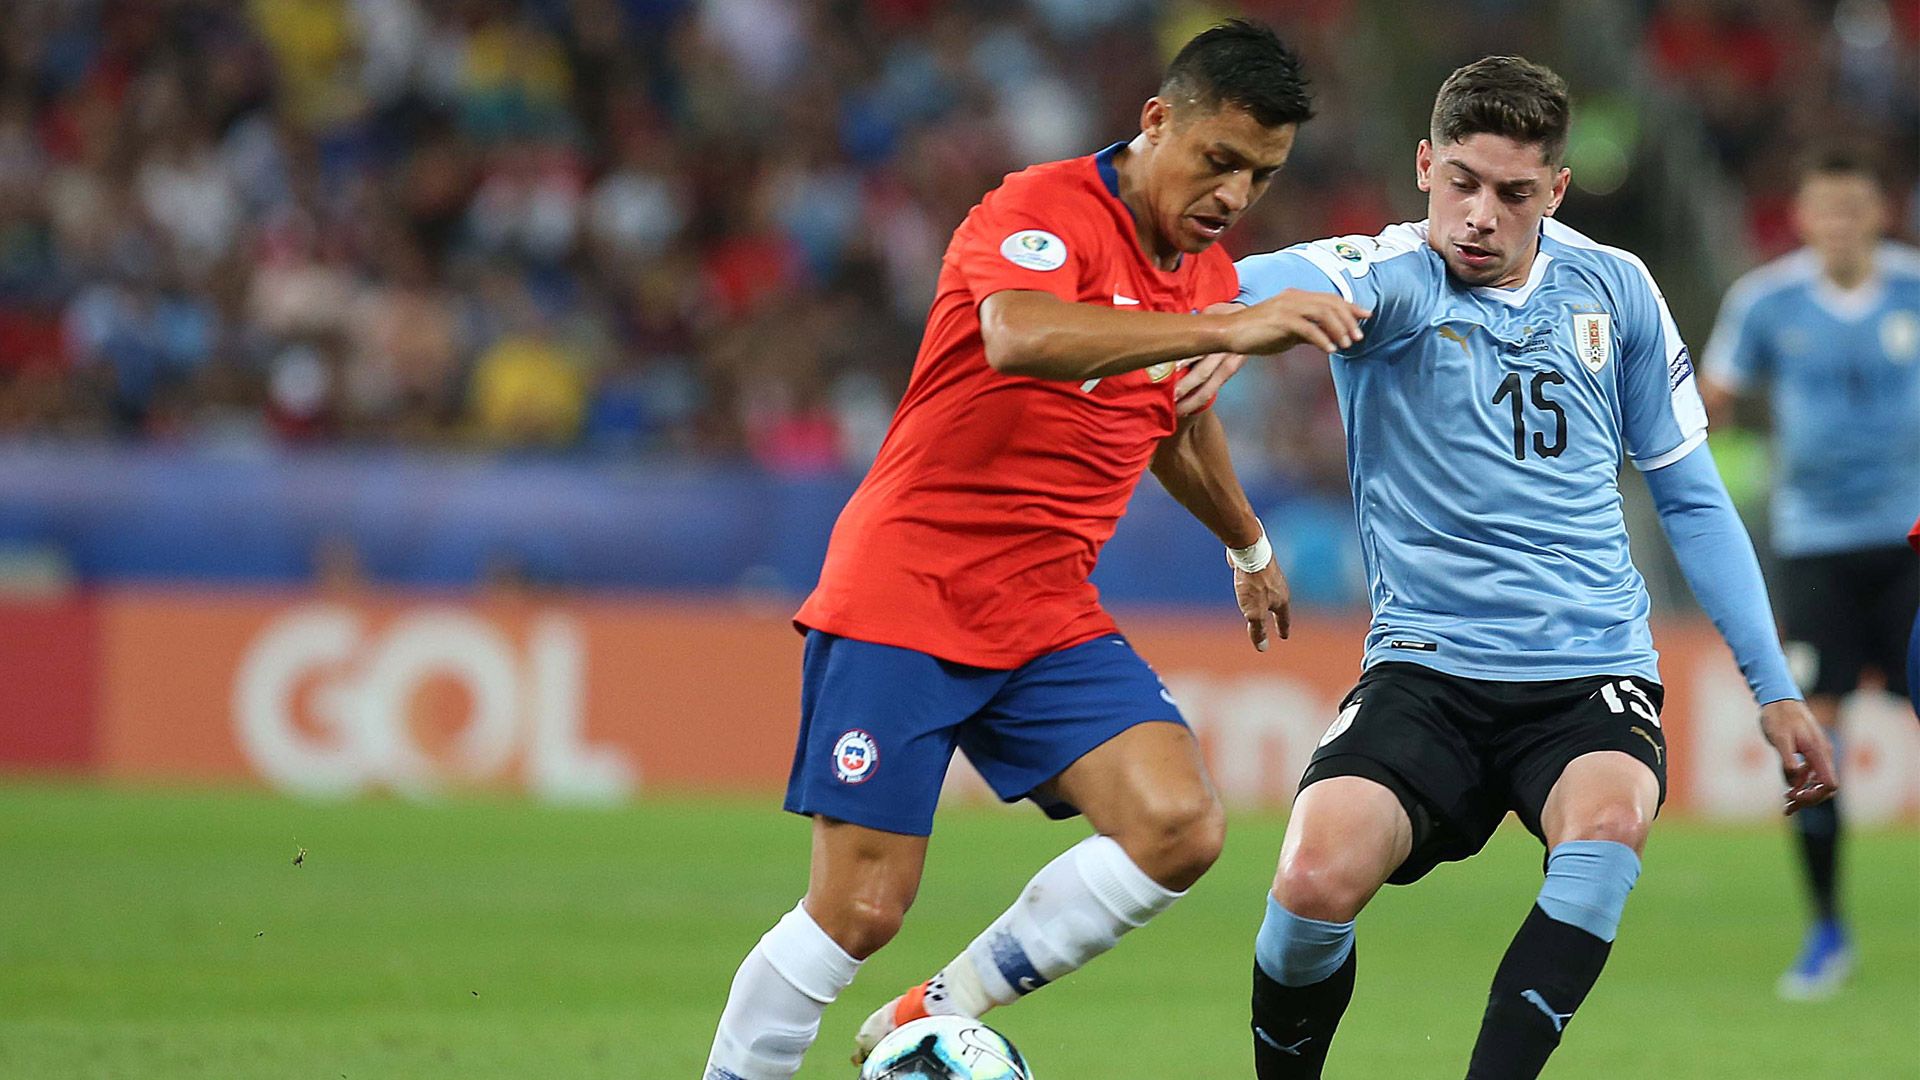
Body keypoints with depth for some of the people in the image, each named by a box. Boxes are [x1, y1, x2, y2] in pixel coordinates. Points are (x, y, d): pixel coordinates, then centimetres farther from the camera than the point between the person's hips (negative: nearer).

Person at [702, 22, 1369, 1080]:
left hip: (1049, 616, 7)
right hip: (904, 593, -7)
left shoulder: (1208, 273, 10)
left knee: (1179, 826, -15)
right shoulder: (1046, 210, -14)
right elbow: (1020, 336, -38)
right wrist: (1227, 328, -43)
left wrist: (1248, 545, 47)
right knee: (860, 908, -9)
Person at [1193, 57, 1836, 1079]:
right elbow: (1300, 281, -31)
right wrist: (1246, 311, -56)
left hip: (1594, 672, 2)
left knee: (1607, 821, -32)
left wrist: (1774, 687, 12)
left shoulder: (1614, 289, 7)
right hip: (1427, 667, -2)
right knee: (1318, 875, -26)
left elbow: (1691, 498, 16)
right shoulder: (1396, 276, -5)